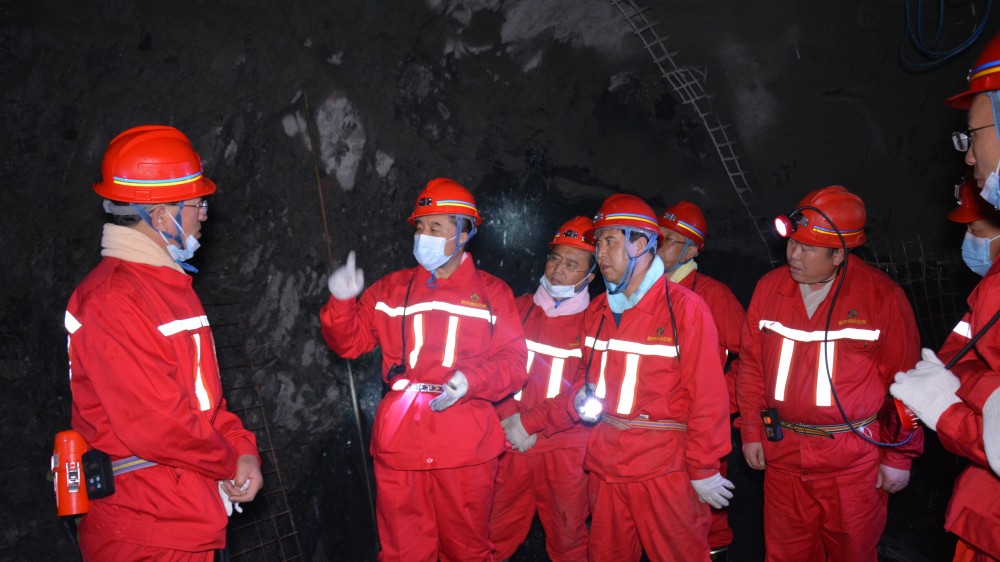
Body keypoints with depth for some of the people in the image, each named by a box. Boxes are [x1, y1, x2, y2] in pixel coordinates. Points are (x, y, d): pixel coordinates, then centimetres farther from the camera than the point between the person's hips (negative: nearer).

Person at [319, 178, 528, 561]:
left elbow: (514, 362, -1)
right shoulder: (392, 289, 10)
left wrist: (471, 380, -18)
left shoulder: (491, 293, 4)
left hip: (465, 448, -1)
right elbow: (349, 342, 10)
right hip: (399, 443, 2)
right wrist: (341, 301, -8)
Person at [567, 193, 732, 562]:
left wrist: (703, 469, -13)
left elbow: (707, 396, -14)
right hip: (604, 465, 6)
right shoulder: (596, 312, 8)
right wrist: (582, 397, -1)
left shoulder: (685, 307, -12)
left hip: (665, 470, -6)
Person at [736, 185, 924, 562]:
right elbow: (751, 365, 6)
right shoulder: (770, 288, 0)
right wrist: (751, 431, 6)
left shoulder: (883, 296, -10)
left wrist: (900, 456, -3)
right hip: (783, 453, 3)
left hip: (854, 460, -3)